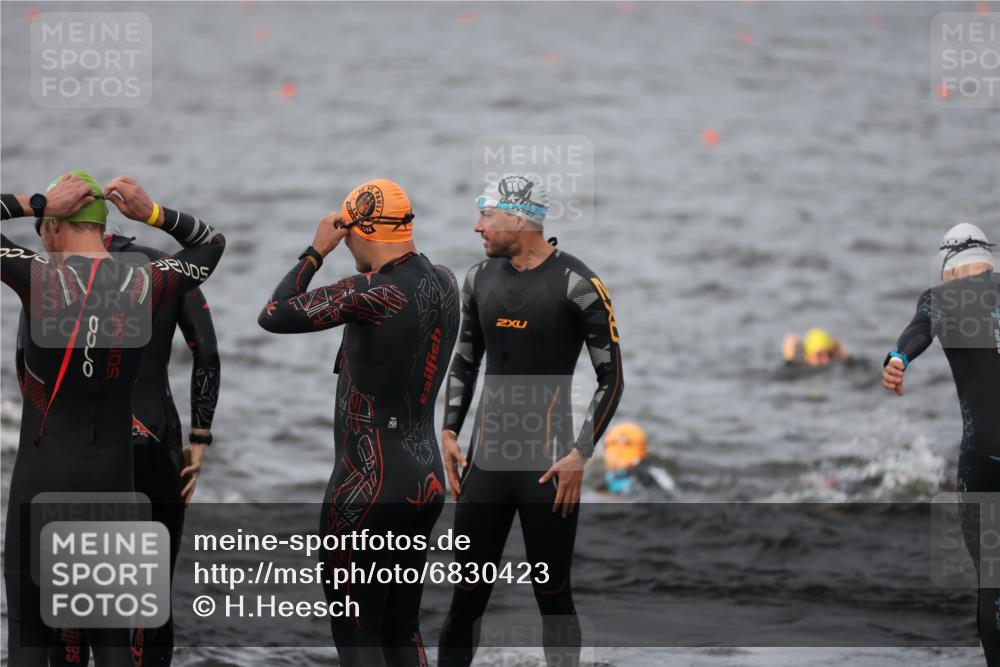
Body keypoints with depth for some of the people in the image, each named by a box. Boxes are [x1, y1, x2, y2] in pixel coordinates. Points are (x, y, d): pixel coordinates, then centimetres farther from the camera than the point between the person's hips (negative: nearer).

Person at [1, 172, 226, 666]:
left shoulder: (40, 278, -12)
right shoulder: (144, 287, -1)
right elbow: (211, 244, 18)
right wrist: (153, 214, 3)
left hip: (41, 476, -3)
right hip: (112, 477, 3)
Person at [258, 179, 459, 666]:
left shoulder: (374, 293, -20)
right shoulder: (445, 285, 3)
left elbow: (274, 315, -16)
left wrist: (317, 251, -6)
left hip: (369, 484, -8)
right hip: (427, 479, 8)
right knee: (402, 628, 16)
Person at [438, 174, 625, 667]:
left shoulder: (578, 286, -8)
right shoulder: (480, 279, 9)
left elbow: (611, 379, -6)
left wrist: (580, 454, -12)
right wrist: (449, 432, 9)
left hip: (548, 467, -4)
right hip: (485, 460, 5)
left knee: (552, 595, 2)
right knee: (468, 591, 4)